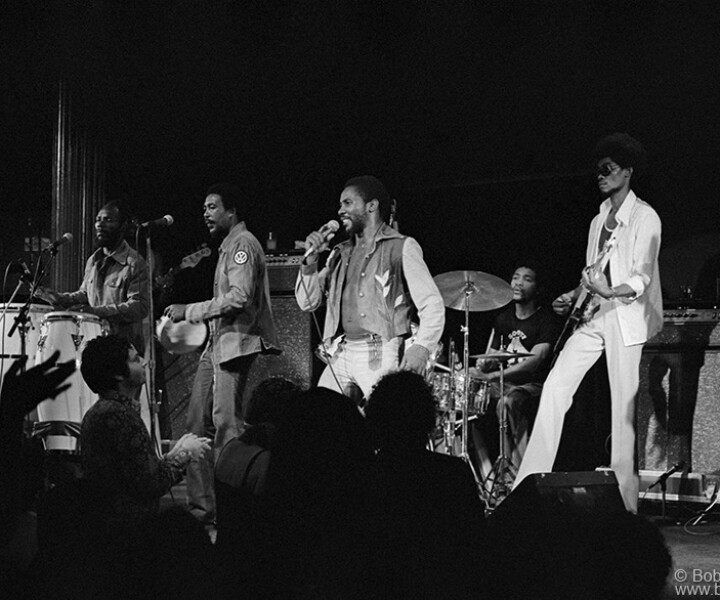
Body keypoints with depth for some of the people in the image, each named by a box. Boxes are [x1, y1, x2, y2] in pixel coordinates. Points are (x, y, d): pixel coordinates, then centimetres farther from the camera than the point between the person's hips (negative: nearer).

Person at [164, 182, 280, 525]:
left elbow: (239, 297, -21)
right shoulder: (227, 245, 21)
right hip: (217, 343, 10)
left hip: (236, 342, -10)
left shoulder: (243, 244, -10)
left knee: (226, 423, -11)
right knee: (197, 421, 7)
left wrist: (190, 311, -18)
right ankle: (201, 504, 11)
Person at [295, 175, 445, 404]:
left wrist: (421, 347, -21)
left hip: (382, 356, -6)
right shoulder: (341, 254, 20)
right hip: (339, 355, 6)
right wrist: (311, 258, 6)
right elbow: (307, 302, 19)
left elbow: (432, 305, -6)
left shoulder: (401, 247, 2)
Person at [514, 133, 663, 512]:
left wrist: (611, 292, -29)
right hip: (594, 316, 7)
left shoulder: (644, 218, -3)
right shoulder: (598, 221, 19)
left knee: (624, 402, -8)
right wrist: (573, 297, 6)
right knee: (556, 385, -6)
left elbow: (643, 276, -13)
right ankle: (531, 482, -6)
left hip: (627, 317, -7)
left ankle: (625, 497, -4)